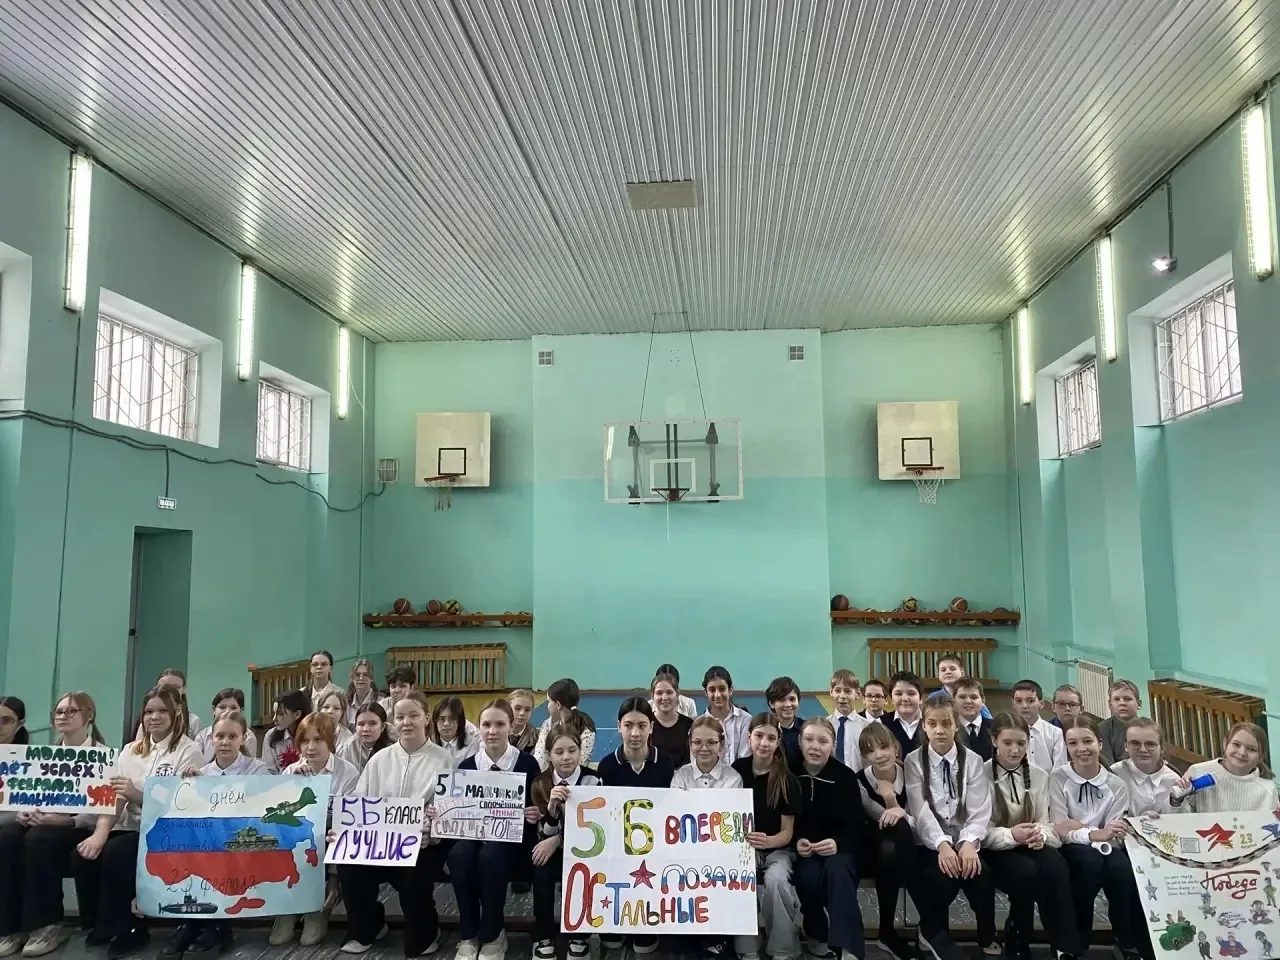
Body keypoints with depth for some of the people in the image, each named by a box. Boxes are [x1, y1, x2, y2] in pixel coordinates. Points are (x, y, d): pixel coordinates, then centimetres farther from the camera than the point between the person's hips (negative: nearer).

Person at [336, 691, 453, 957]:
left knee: (414, 877, -31)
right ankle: (366, 928, 8)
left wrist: (434, 830, -27)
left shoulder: (443, 760, 2)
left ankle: (424, 935, 6)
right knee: (348, 863, -23)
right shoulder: (379, 759, 12)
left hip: (424, 842, -3)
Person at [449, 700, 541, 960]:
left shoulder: (527, 763, -4)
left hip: (513, 838, -3)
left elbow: (536, 809, -1)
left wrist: (535, 815, -23)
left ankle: (493, 936, -11)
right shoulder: (467, 765, 4)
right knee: (458, 856, -30)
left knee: (491, 857, -34)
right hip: (474, 834, 3)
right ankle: (468, 936, -11)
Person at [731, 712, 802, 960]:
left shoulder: (787, 779, -8)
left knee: (776, 880, -33)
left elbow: (787, 832, -7)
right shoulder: (736, 770, -3)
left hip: (777, 849, -1)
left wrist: (767, 841, -28)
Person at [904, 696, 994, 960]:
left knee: (979, 872, -30)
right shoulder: (913, 761, 1)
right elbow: (921, 811, -10)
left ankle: (987, 937, 0)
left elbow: (979, 811, -5)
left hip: (965, 841, 1)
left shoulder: (973, 761, 5)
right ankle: (934, 931, -2)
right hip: (931, 843, -1)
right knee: (940, 873, -33)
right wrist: (942, 844, -27)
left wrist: (969, 843, -24)